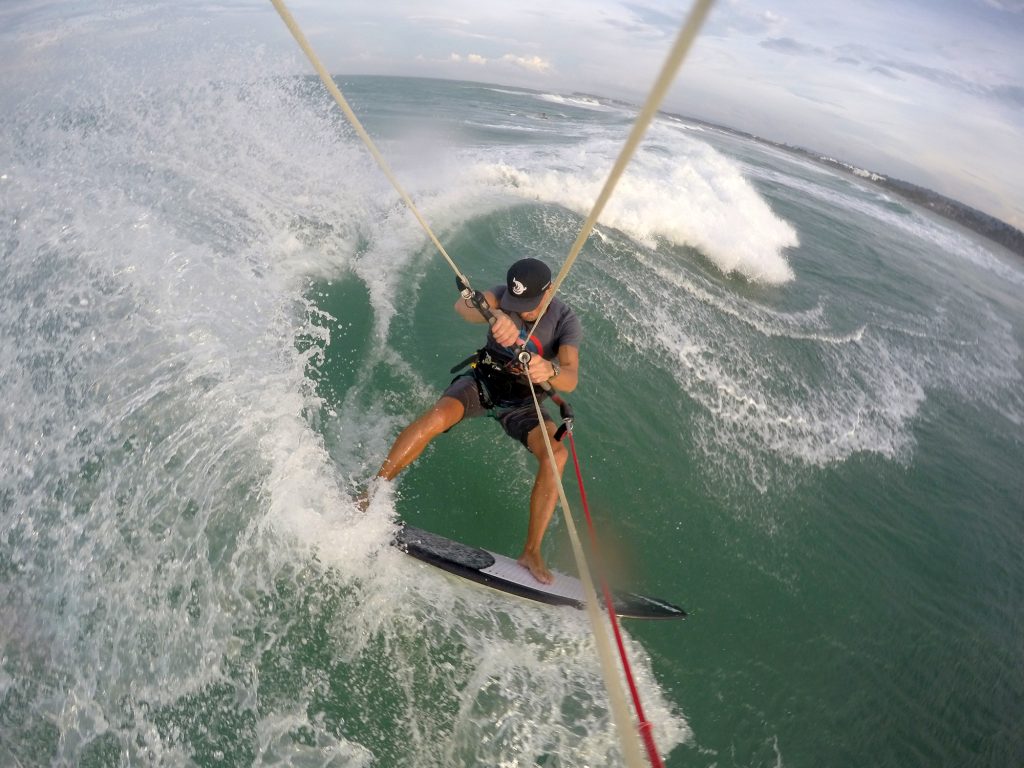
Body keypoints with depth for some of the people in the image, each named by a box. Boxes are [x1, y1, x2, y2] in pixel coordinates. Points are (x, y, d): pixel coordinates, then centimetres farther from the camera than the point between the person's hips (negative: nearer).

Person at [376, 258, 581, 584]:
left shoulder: (566, 321, -16)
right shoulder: (507, 294, -15)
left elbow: (570, 380, -30)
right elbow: (463, 306, -36)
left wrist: (550, 371, -55)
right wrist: (495, 315, -60)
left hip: (522, 403, 1)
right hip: (482, 382, 0)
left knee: (556, 454, -26)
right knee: (438, 415, -32)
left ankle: (531, 553, -17)